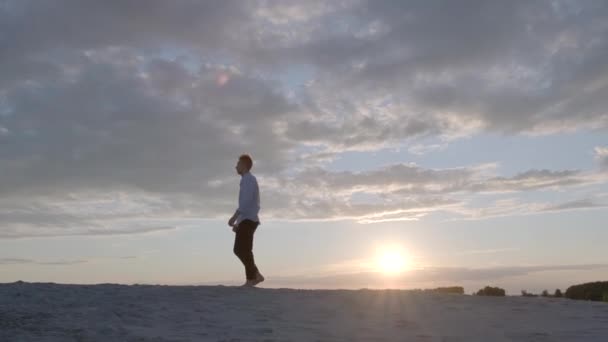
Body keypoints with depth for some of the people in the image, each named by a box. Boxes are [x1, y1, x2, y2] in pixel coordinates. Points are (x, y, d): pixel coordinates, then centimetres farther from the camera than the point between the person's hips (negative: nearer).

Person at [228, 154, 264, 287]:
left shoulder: (249, 179, -7)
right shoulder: (247, 180, 23)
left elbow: (246, 201, -20)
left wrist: (234, 217, -24)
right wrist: (238, 222, 21)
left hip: (248, 220, -10)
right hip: (246, 220, 10)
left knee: (242, 249, -11)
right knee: (240, 250, 8)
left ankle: (251, 278, -9)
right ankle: (255, 275, 7)